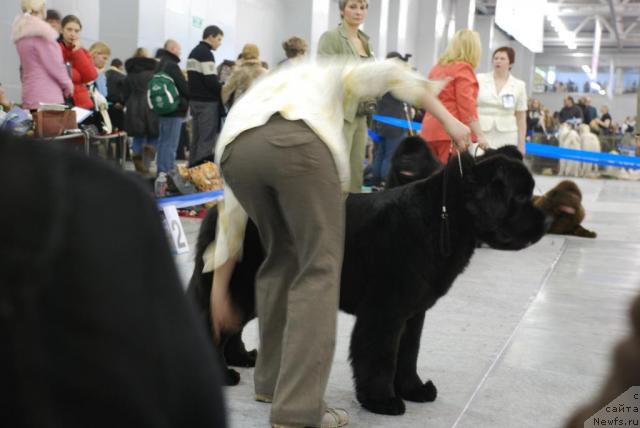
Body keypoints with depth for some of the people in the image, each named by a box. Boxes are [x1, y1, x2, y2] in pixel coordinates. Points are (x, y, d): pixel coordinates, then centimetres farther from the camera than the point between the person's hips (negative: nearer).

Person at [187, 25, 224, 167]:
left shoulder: (194, 52, 18)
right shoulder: (206, 54, -13)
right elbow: (211, 81, -19)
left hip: (195, 100, 10)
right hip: (207, 102, -10)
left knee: (197, 138, 11)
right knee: (207, 139, -8)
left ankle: (192, 168, 13)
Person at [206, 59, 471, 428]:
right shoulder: (329, 76, 41)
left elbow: (231, 210, 37)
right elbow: (392, 74, 19)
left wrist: (219, 288, 39)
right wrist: (449, 121, 20)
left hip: (236, 149, 4)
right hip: (298, 144, -4)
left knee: (281, 257, 24)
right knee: (319, 269, 2)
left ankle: (272, 381, 28)